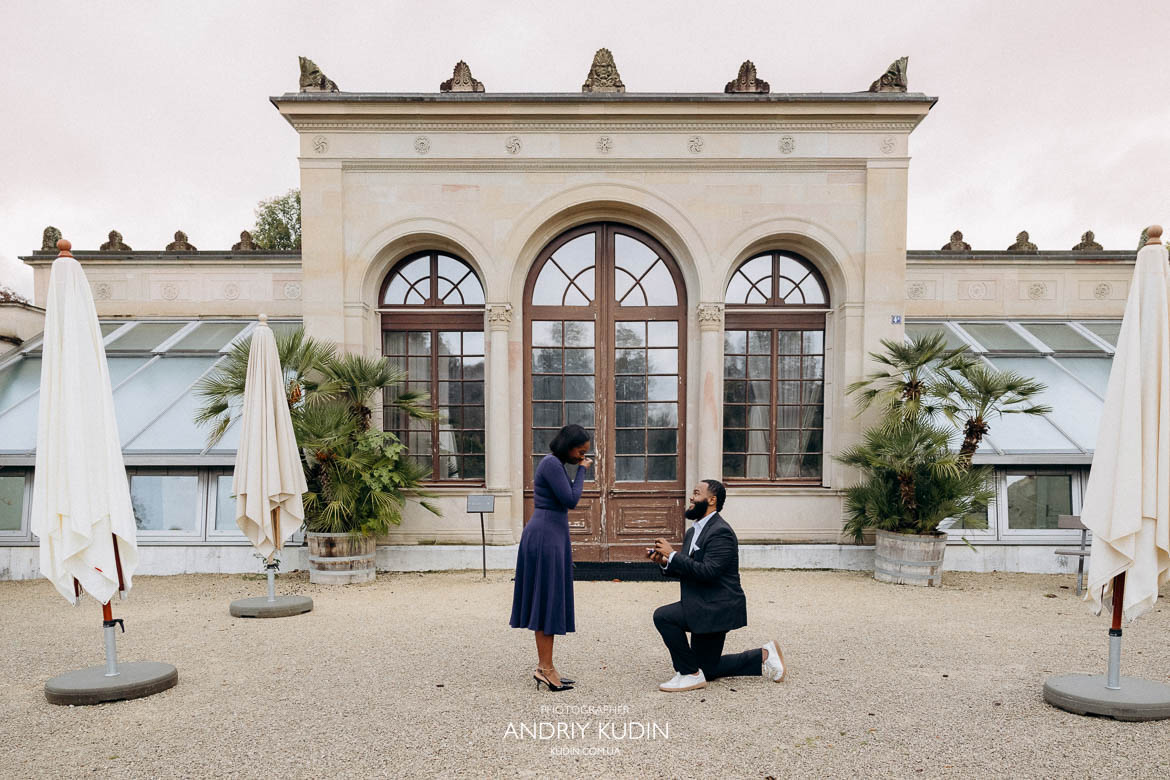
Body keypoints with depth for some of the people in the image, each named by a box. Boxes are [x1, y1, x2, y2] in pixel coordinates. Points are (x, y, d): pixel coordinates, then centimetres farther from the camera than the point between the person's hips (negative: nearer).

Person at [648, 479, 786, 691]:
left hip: (717, 607, -10)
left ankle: (690, 674, -10)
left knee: (663, 616, -24)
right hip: (705, 608, 10)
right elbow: (685, 570, 15)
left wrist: (672, 555, -25)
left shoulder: (721, 532, -19)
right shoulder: (693, 532, 12)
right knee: (707, 670, 17)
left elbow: (707, 572, -29)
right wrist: (665, 562, -5)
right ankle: (763, 656, 27)